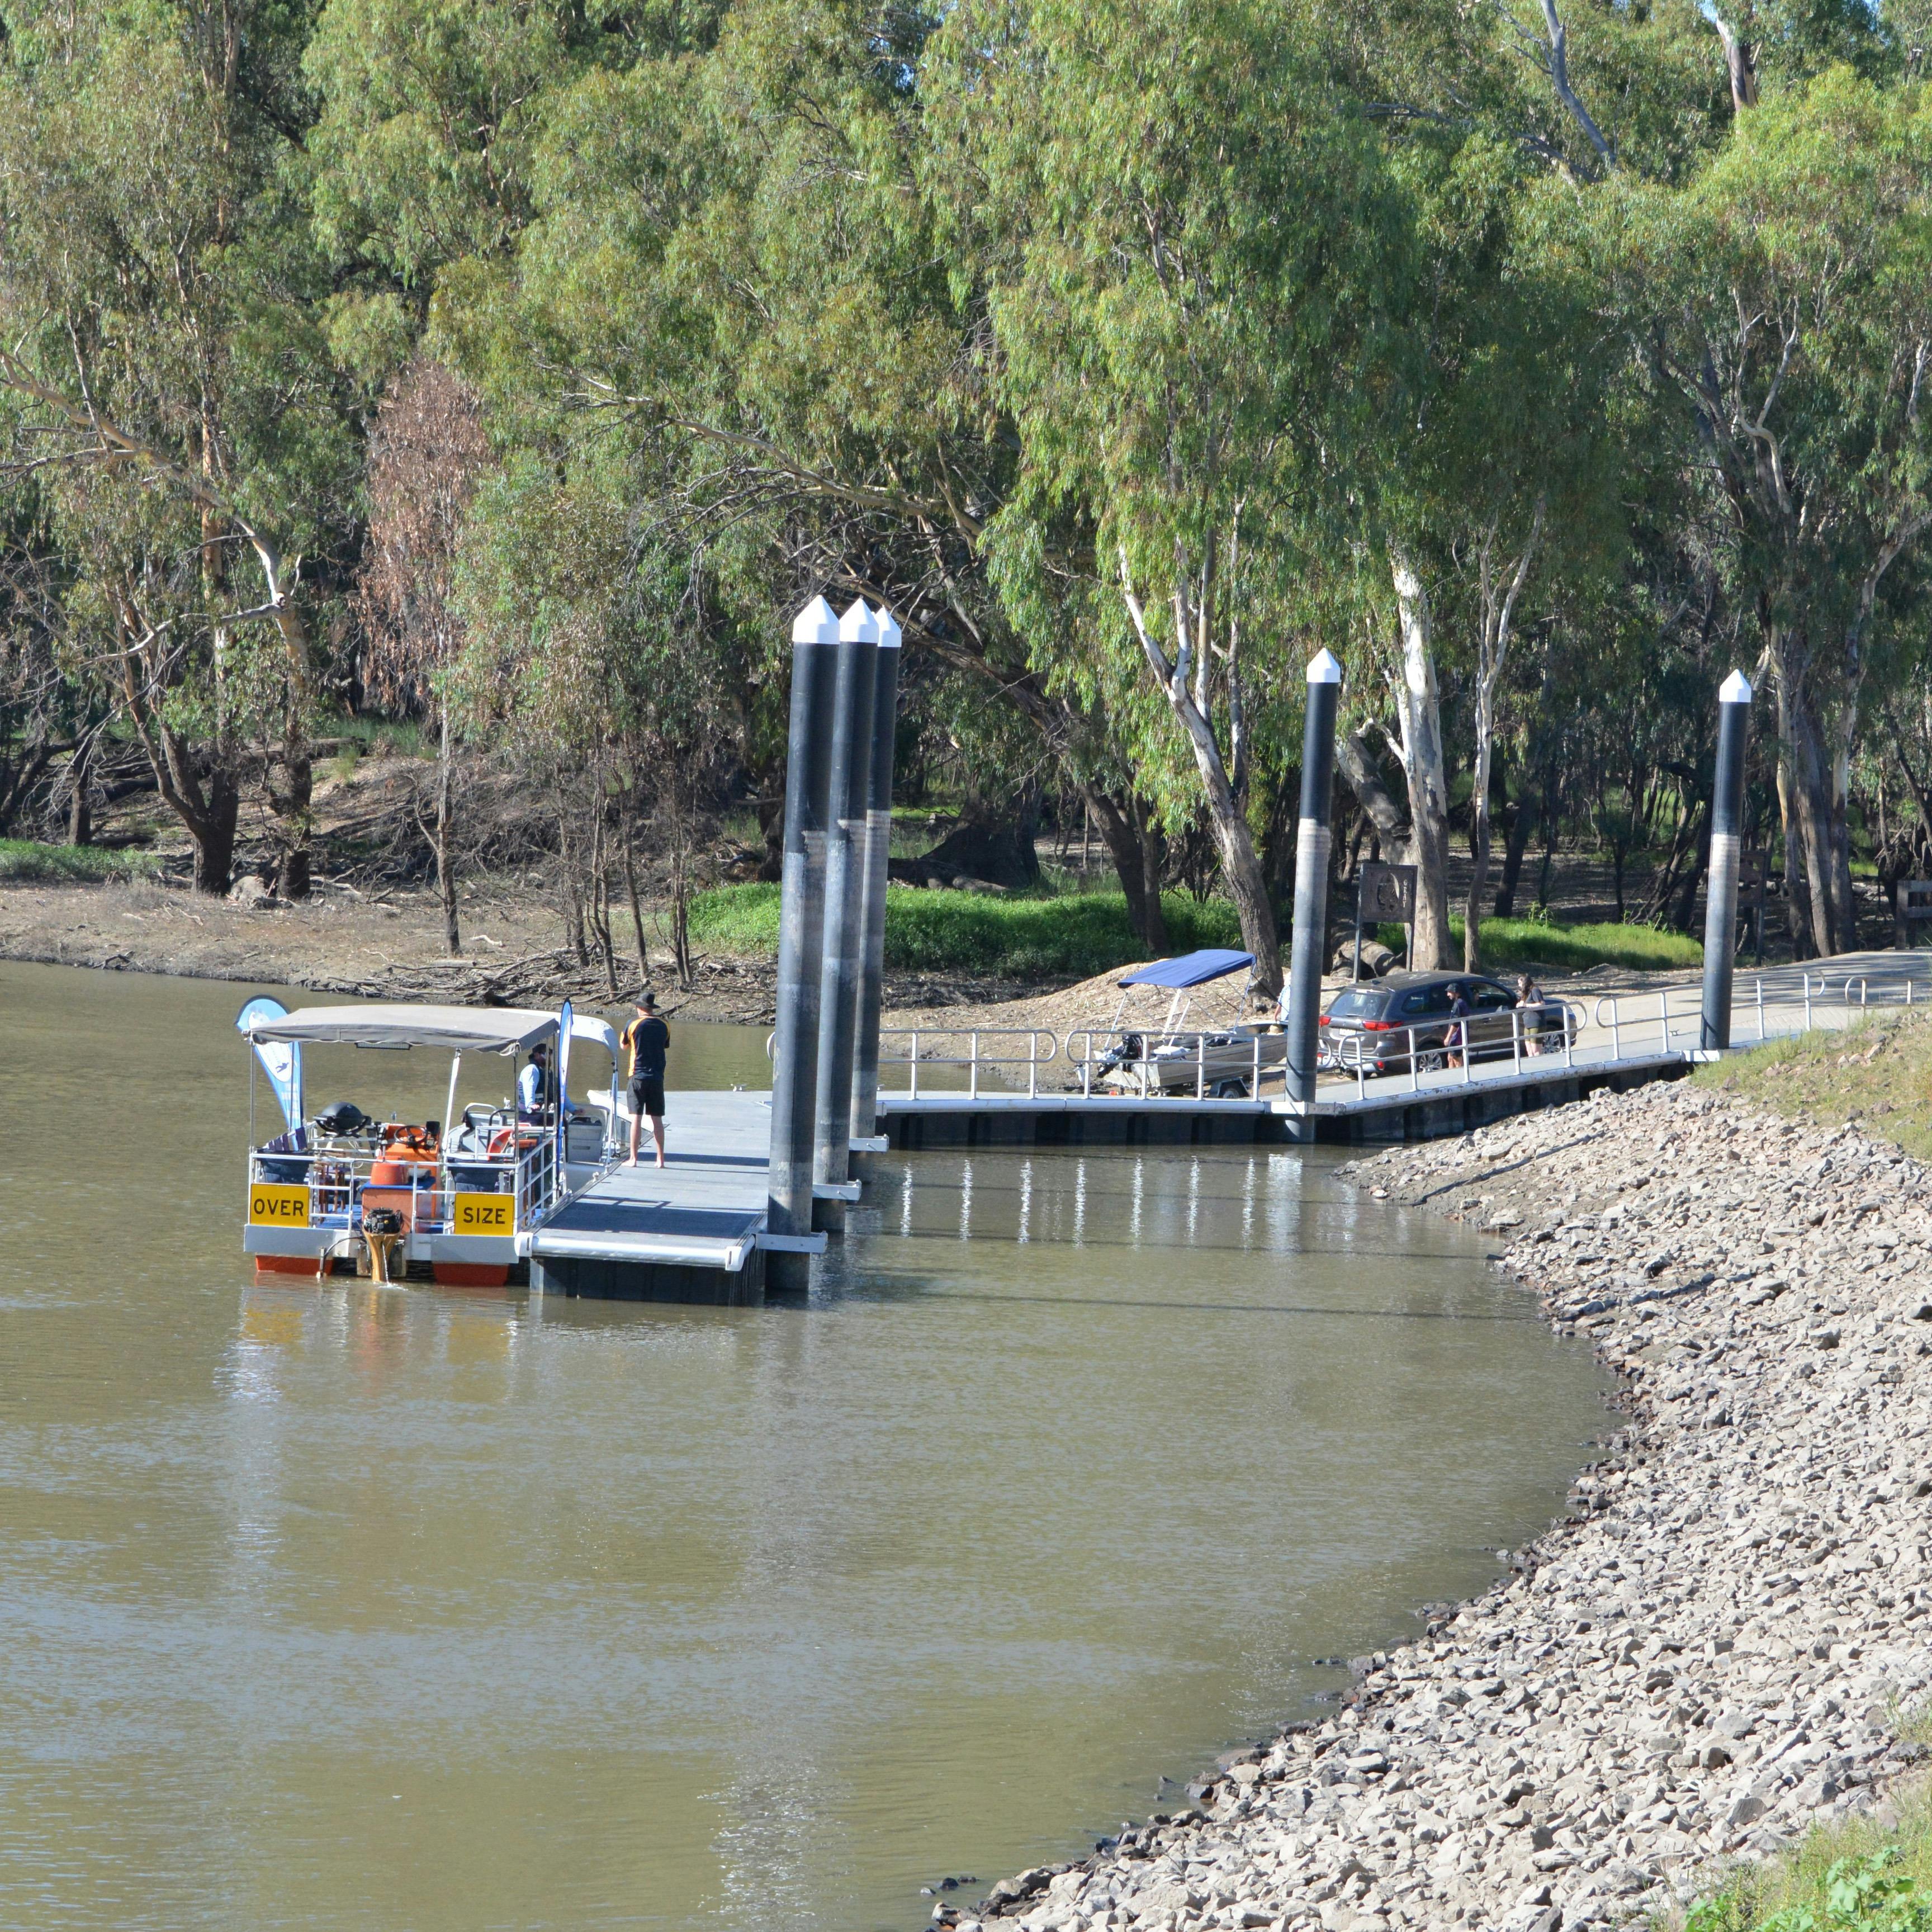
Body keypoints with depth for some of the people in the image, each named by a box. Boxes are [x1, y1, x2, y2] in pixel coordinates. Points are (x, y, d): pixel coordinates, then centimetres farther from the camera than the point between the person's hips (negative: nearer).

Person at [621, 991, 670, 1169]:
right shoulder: (664, 1026, 3)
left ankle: (633, 1158, -3)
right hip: (657, 1077, 3)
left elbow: (624, 1046, 7)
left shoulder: (634, 1025, -6)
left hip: (638, 1075, -3)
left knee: (636, 1117, -1)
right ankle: (661, 1159, 7)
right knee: (657, 1119, 7)